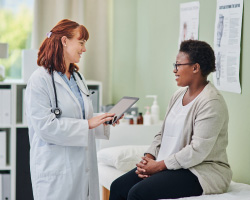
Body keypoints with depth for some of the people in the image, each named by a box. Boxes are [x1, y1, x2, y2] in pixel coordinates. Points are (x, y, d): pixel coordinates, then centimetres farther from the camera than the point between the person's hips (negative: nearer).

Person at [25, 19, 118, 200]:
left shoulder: (78, 78, 16)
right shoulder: (40, 80, -10)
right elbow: (45, 126, -18)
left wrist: (103, 122, 6)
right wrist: (87, 124, -18)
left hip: (84, 165, 8)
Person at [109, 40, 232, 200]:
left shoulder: (211, 102, -16)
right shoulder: (179, 95, 14)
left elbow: (198, 151, -23)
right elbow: (163, 134, 18)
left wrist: (159, 165, -18)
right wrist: (149, 157, -1)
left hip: (201, 173, -9)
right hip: (169, 166, 9)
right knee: (118, 187, -7)